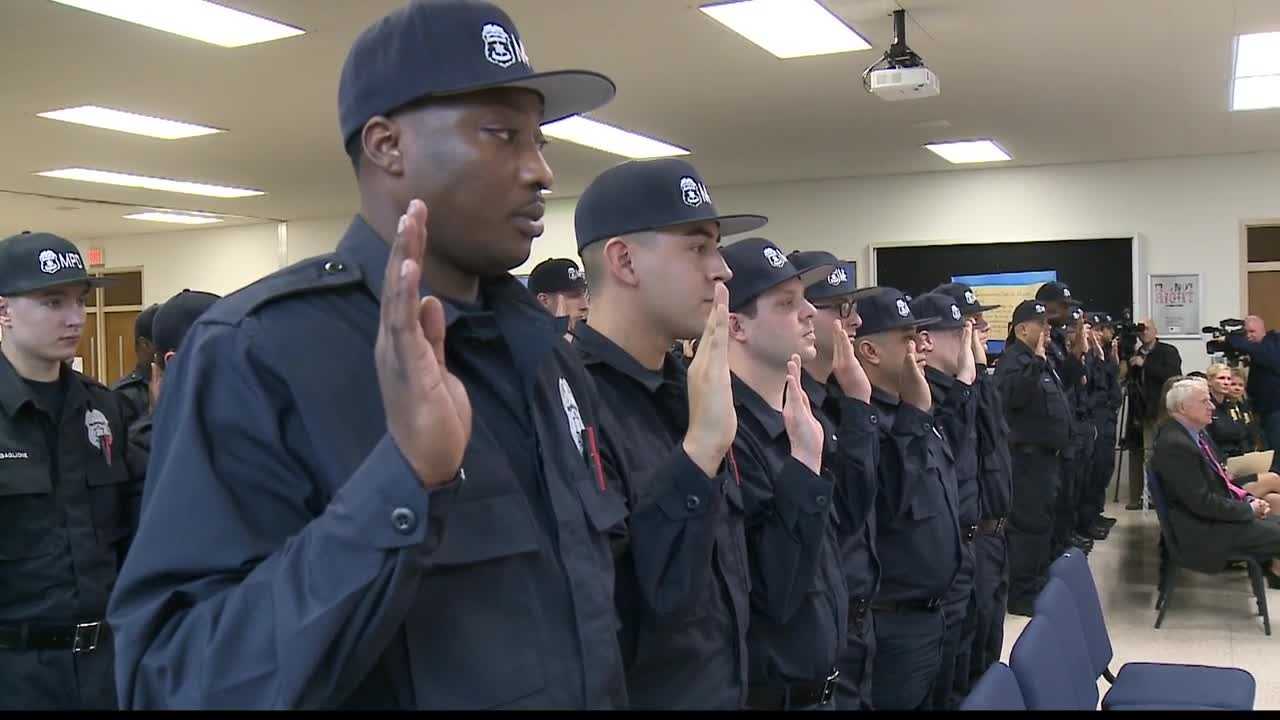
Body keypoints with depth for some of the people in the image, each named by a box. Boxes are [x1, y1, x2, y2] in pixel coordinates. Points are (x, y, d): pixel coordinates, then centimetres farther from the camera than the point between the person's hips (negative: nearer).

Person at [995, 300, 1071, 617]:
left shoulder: (1040, 360, 17)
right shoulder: (1014, 359, -14)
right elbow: (1014, 395, -35)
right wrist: (1037, 362, -36)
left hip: (1047, 454, 11)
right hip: (1028, 455, -11)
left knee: (1044, 521, 17)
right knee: (1029, 523, -8)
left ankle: (1037, 585, 28)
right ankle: (1021, 594, -2)